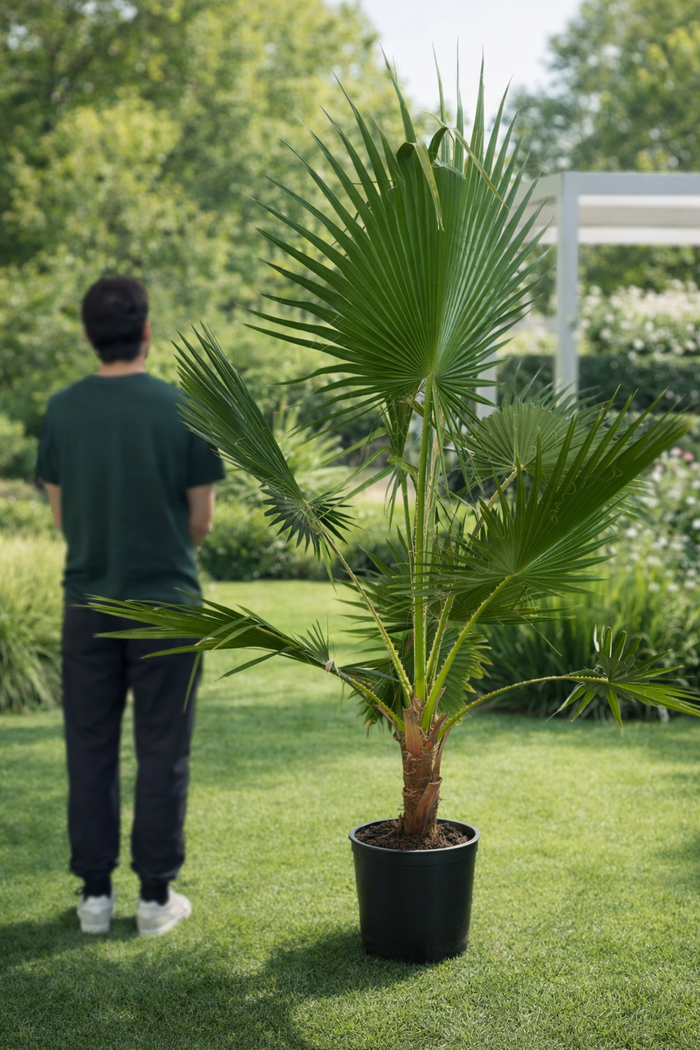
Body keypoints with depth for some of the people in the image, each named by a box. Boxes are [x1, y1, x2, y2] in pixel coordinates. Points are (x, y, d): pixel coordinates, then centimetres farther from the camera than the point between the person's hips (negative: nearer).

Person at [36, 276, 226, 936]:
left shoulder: (62, 410, -2)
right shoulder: (182, 409, -9)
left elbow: (60, 515, 6)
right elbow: (201, 520, -3)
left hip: (89, 602, 2)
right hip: (167, 601, -2)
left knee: (91, 750, 11)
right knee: (162, 753, 7)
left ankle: (95, 893, 16)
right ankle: (156, 895, 12)